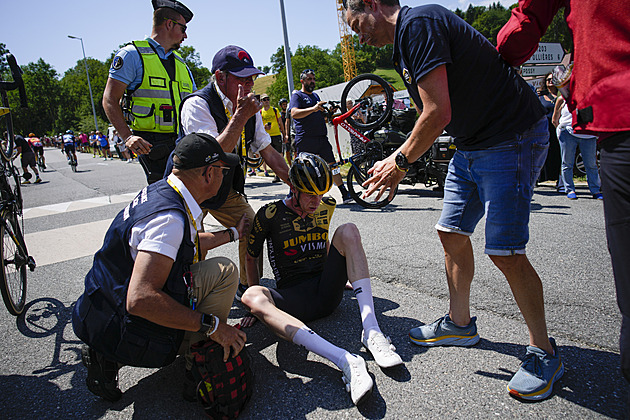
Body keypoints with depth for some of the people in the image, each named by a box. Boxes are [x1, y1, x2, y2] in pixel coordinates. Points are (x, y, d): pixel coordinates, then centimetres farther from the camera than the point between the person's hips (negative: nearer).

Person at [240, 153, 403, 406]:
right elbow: (252, 257, 4)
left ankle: (371, 330, -29)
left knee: (348, 231, -17)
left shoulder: (327, 207, 6)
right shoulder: (270, 214, -7)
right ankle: (347, 362, -53)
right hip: (293, 300, -3)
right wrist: (259, 304, 2)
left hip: (327, 293, 3)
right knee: (251, 297, -37)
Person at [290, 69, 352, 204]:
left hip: (321, 137, 6)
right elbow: (294, 113, -19)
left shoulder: (315, 95, 24)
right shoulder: (297, 96, 0)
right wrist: (313, 109, -31)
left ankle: (345, 194, 3)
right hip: (305, 140, -6)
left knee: (332, 166, 2)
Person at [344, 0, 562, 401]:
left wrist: (399, 161, -11)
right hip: (471, 144, 10)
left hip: (512, 138, -10)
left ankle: (544, 352, 9)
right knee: (452, 232, 11)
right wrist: (400, 161, 14)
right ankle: (460, 324, 27)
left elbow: (438, 114, -24)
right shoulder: (406, 40, 15)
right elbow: (437, 113, 18)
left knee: (505, 251, -10)